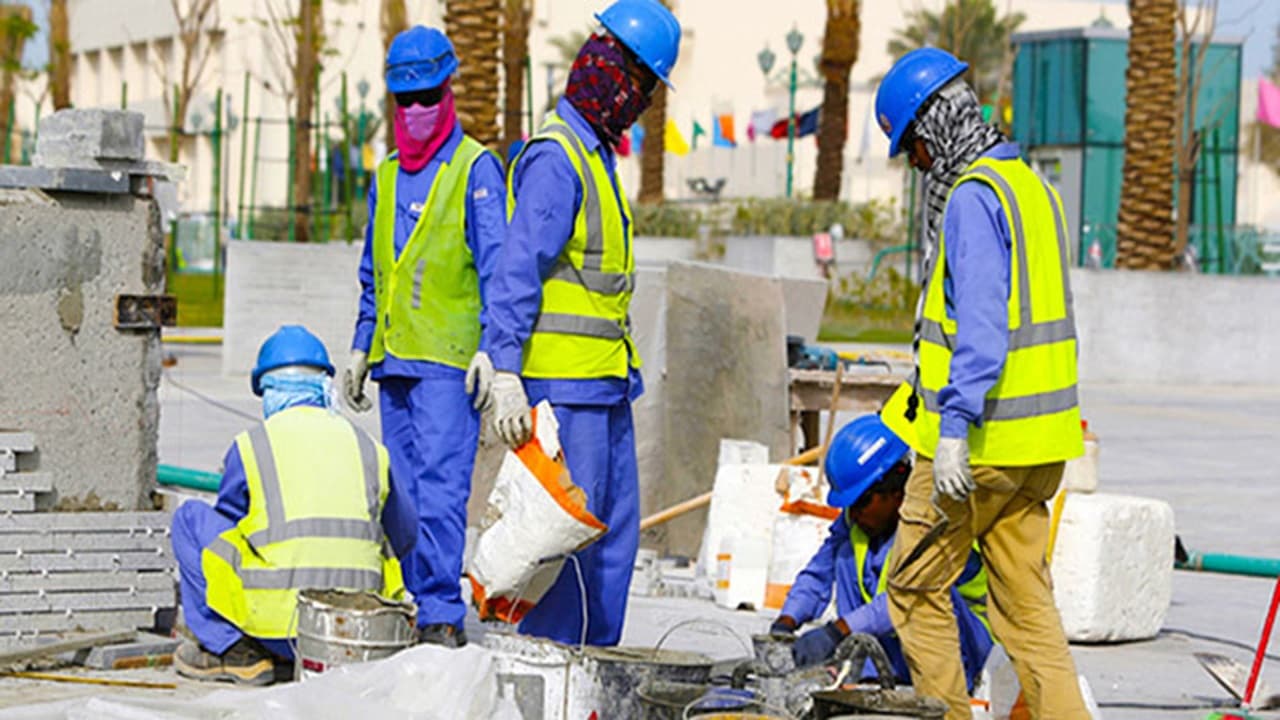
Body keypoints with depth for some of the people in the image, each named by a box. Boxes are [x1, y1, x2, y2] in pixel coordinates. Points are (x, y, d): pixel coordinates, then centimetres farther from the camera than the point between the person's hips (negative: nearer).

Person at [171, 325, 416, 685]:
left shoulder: (251, 445, 2)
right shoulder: (367, 447, 10)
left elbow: (226, 523, 17)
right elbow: (404, 536, 21)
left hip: (280, 613, -4)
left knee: (190, 517, 15)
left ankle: (231, 650, 9)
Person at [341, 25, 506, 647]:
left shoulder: (475, 167, -3)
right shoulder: (387, 175, 18)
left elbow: (496, 264, -9)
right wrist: (360, 349, 20)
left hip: (450, 361, -7)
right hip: (395, 362, 7)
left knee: (440, 484, -14)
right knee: (402, 491, 7)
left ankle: (443, 613, -15)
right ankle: (417, 607, 12)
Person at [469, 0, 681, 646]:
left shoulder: (594, 153, 18)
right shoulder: (555, 157, -13)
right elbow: (517, 270, -21)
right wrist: (505, 373, -27)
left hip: (603, 385, 10)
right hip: (564, 384, -10)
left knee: (615, 533, 11)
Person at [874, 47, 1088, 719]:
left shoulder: (973, 197, -14)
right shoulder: (1031, 184, 15)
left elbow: (980, 323, -24)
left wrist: (953, 429, -26)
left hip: (978, 437, -9)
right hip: (1039, 437, 9)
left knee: (914, 587, 4)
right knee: (1025, 600, 9)